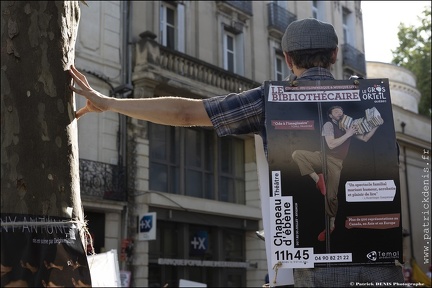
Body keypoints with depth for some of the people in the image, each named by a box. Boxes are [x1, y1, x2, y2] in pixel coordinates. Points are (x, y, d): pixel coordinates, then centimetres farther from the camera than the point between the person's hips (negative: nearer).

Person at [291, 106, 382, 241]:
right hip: (323, 157, -1)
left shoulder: (348, 126, 14)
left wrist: (376, 125, 4)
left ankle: (331, 225, 8)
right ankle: (318, 179, -21)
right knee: (297, 154, -25)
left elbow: (365, 138, 16)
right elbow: (331, 144, -12)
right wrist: (348, 134, -13)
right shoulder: (328, 125, -1)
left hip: (336, 162, 1)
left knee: (331, 195, -5)